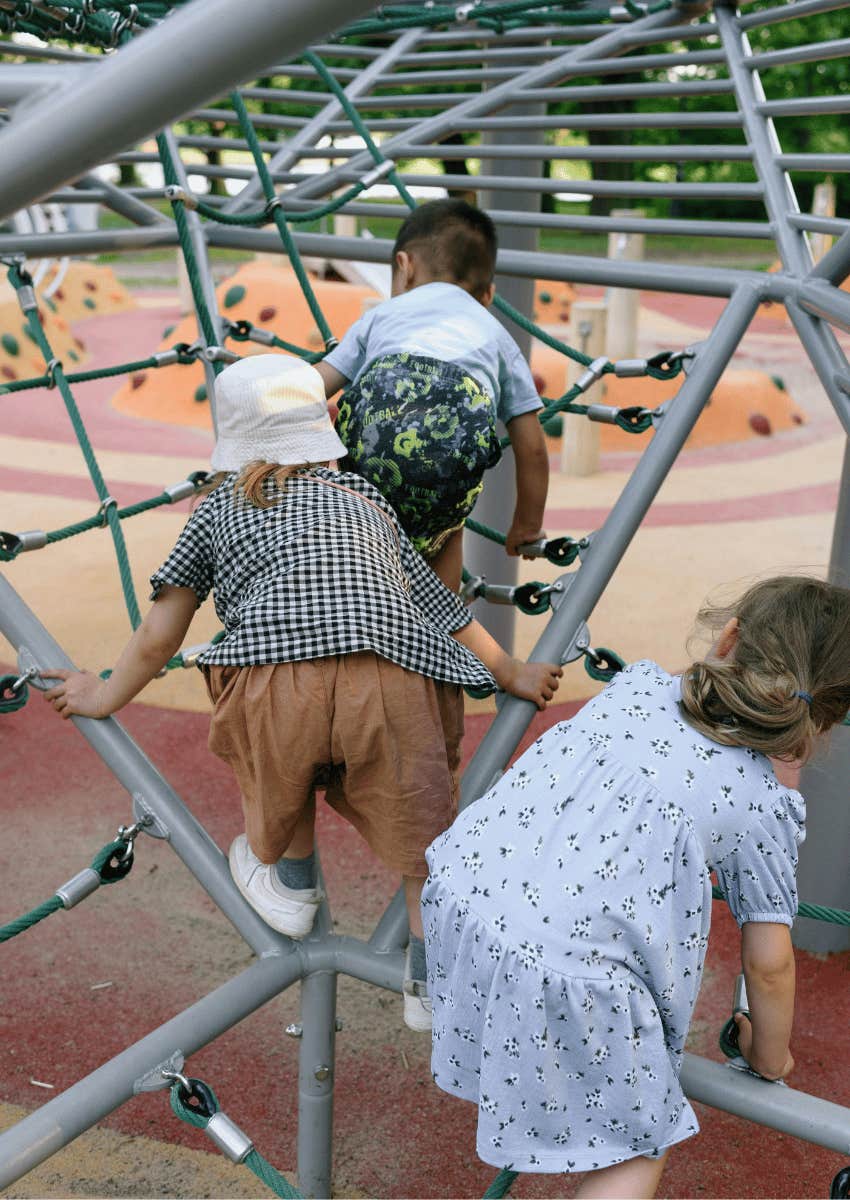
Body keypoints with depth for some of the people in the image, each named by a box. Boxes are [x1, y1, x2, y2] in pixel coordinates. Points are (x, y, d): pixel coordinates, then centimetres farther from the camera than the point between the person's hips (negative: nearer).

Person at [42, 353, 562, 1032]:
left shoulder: (218, 508, 25)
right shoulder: (368, 500, 30)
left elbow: (160, 634, 25)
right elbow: (442, 608, 29)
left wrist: (107, 697, 41)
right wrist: (511, 675, 40)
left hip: (279, 682, -1)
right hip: (396, 682, 1)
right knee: (420, 828, 17)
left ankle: (290, 883, 43)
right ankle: (431, 981, 21)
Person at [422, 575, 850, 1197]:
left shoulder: (637, 684, 12)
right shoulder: (764, 804, 2)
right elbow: (769, 964, 7)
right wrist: (770, 1055, 26)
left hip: (462, 886, 5)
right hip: (563, 970, -5)